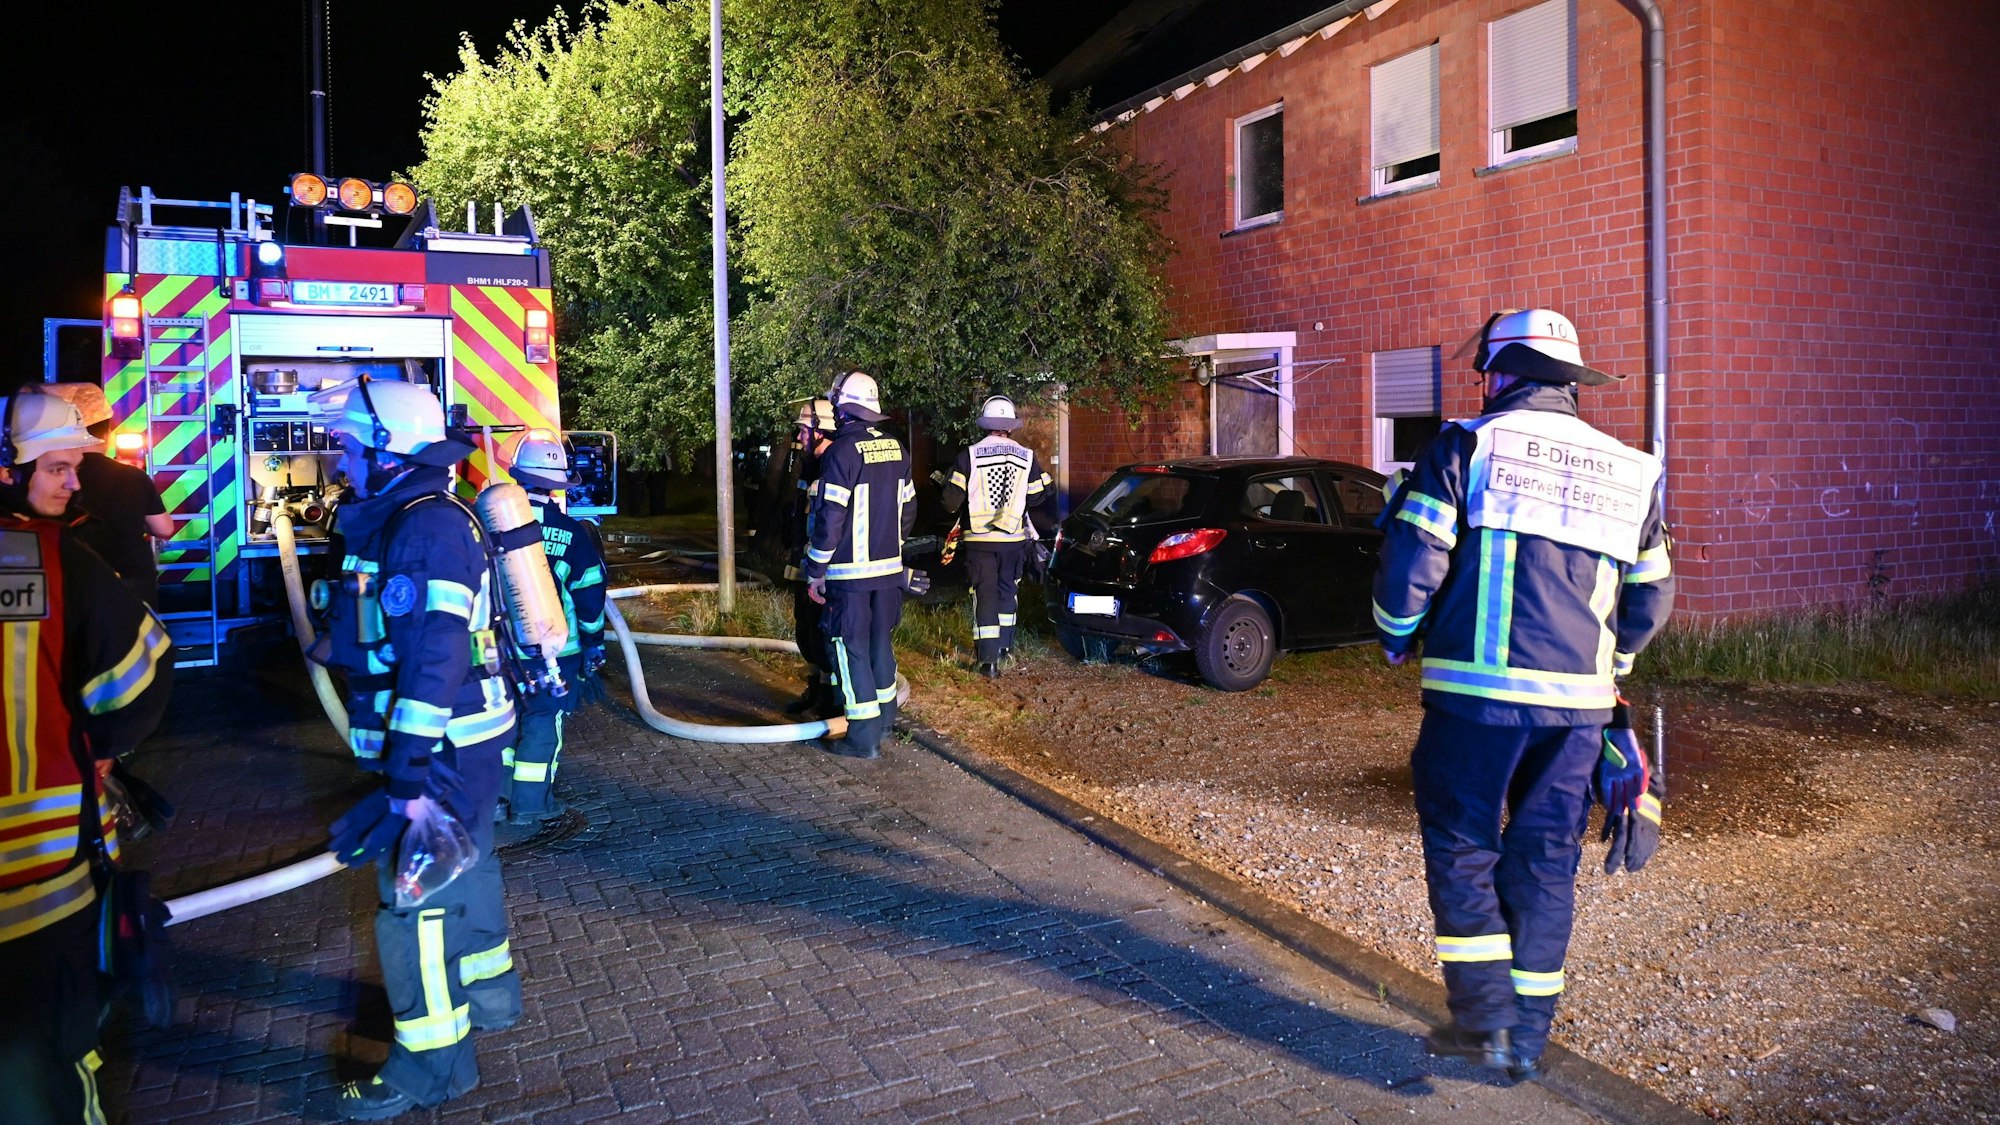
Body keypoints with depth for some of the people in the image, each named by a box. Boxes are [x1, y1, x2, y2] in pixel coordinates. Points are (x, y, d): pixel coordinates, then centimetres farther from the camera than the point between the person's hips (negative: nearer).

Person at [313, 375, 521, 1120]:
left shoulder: (424, 527, -21)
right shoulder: (396, 520, 12)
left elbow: (434, 659, -27)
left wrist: (411, 778, -26)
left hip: (443, 749, -10)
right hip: (461, 743, 10)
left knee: (418, 896, 0)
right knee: (462, 869, 23)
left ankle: (433, 1058, 14)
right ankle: (488, 994, 41)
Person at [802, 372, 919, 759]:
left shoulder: (842, 451, -15)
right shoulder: (895, 449, 7)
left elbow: (829, 519, -17)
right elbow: (908, 509, 13)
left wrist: (815, 573, -9)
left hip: (849, 573, -7)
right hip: (889, 568, 7)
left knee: (851, 649, 0)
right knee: (880, 641, 19)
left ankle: (864, 737, 2)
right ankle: (884, 719, 30)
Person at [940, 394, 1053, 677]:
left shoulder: (969, 456, -10)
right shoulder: (1026, 457, -3)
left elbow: (951, 500, -9)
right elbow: (1042, 496, 2)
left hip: (979, 539, -2)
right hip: (1013, 538, 2)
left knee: (985, 595, 1)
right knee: (1008, 590, 20)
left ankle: (989, 659, -2)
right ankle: (1004, 644, 31)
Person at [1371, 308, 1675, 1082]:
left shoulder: (1467, 446, -4)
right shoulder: (1629, 472, 12)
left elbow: (1411, 561, -9)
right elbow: (1650, 597, 16)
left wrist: (1396, 639, 8)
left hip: (1477, 692, -4)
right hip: (1578, 701, 5)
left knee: (1461, 845, 9)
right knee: (1546, 861, 12)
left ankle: (1485, 1016, 6)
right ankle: (1529, 1035, 21)